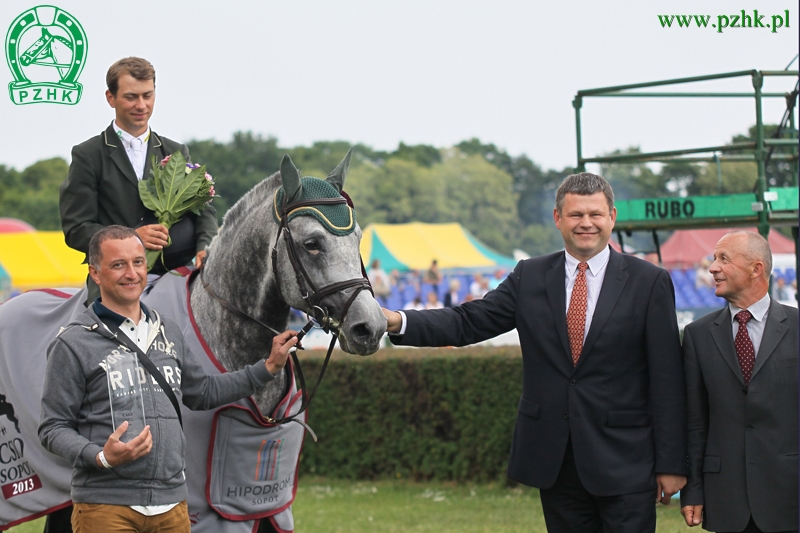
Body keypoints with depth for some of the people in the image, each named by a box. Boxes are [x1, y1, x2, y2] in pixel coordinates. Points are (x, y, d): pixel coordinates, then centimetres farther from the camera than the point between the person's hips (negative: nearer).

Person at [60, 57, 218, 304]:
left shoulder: (176, 153, 18)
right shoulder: (88, 156, 4)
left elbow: (201, 209, 12)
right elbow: (75, 229, -2)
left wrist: (205, 246, -12)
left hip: (170, 275, 4)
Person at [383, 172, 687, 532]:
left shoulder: (649, 283, -1)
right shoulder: (530, 277, 8)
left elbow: (666, 380, -3)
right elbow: (469, 322, 2)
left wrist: (670, 463, -6)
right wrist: (397, 322, -15)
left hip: (624, 463, -3)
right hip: (555, 460, 3)